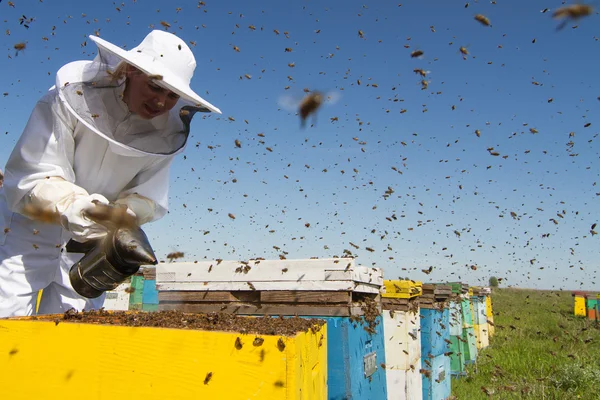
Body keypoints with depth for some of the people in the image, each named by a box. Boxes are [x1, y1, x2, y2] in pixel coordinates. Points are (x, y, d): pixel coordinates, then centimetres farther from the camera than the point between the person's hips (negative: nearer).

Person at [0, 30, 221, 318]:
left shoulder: (167, 133, -8)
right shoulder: (71, 98, -19)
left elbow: (147, 197, -10)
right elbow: (28, 178, -23)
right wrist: (70, 205, -42)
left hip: (92, 243, 3)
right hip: (32, 229, -3)